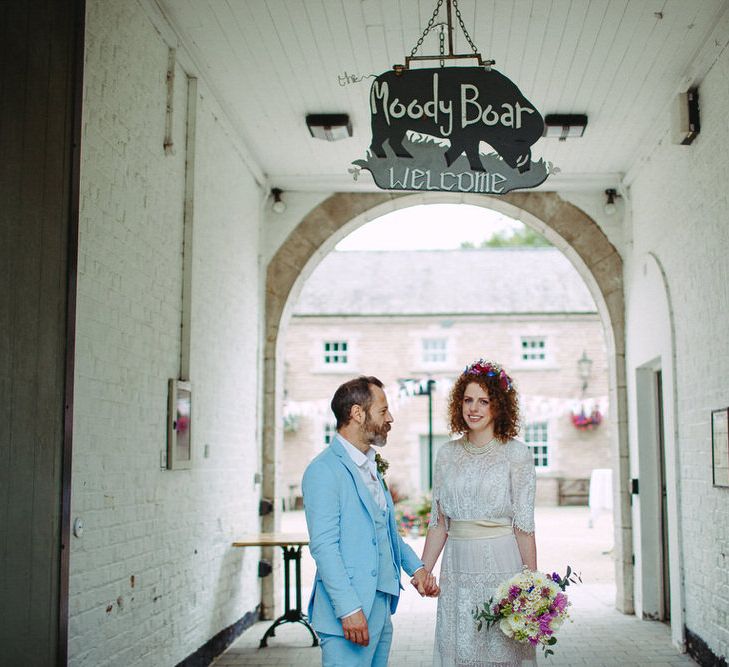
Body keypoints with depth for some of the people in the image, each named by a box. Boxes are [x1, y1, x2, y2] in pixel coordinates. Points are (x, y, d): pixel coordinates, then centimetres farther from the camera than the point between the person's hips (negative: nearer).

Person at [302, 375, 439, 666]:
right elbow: (323, 546, -19)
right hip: (351, 613, -9)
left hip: (381, 606, 9)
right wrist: (349, 609, -23)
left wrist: (416, 567, 9)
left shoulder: (370, 466, 16)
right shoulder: (324, 471, -14)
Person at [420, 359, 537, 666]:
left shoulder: (516, 453, -5)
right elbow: (439, 522, 10)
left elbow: (524, 525, -6)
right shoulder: (447, 453, 7)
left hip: (501, 564, -4)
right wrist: (422, 571, 5)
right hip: (457, 567, 4)